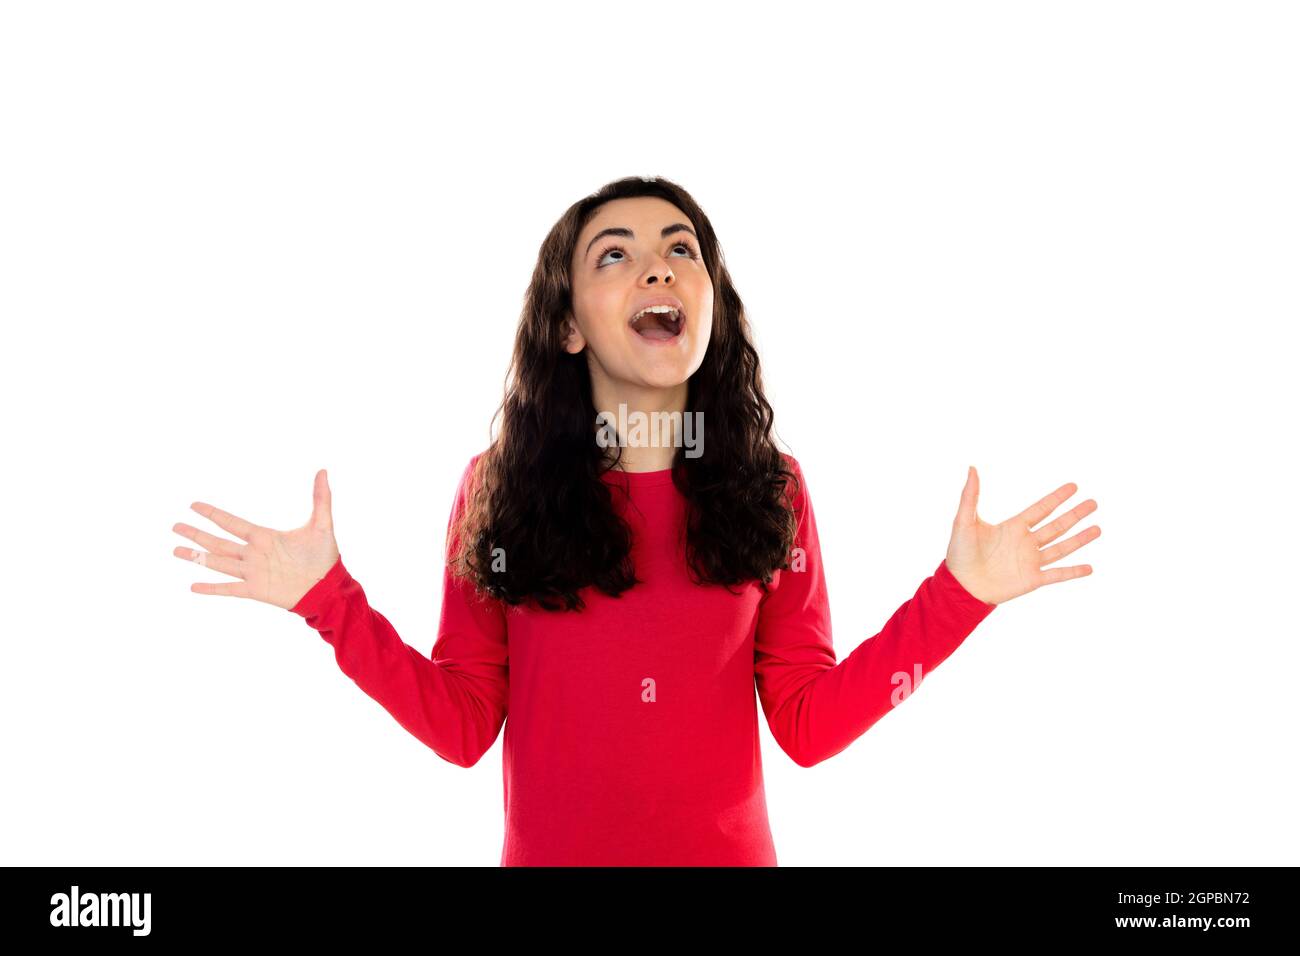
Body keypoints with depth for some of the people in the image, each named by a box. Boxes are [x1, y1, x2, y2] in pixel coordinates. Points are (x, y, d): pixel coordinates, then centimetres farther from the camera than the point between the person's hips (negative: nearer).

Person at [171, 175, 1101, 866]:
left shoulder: (772, 487, -4)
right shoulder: (499, 486, -6)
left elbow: (808, 724, -5)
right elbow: (464, 726, -6)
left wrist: (956, 593, -12)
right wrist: (329, 597, -16)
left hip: (728, 848, 1)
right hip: (550, 847, 0)